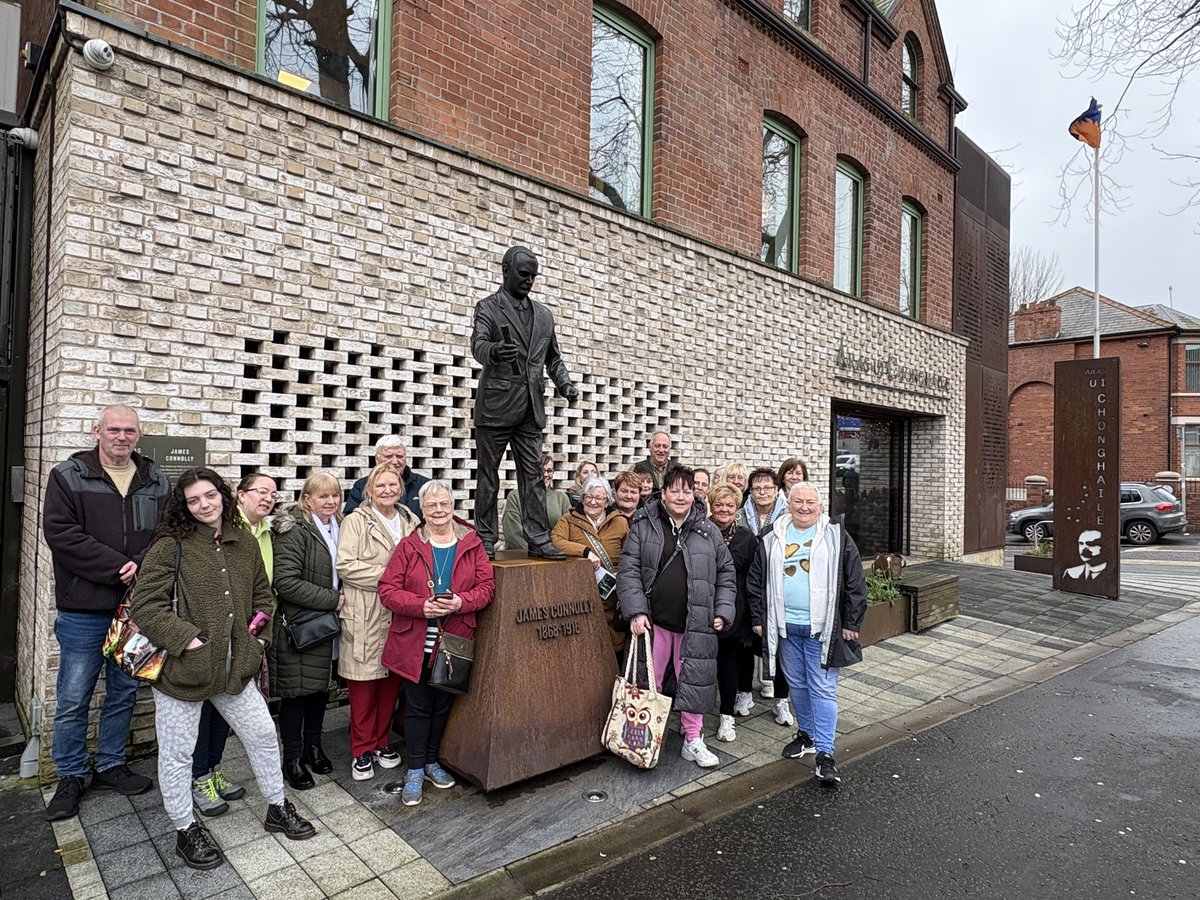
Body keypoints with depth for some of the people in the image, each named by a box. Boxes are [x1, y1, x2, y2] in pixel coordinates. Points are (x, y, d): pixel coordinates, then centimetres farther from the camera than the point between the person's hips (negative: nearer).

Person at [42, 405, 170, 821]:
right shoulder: (68, 476, -3)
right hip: (84, 611, -3)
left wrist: (143, 566, -17)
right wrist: (120, 567, -18)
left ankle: (110, 766, 32)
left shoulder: (156, 481, 5)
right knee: (73, 700, 8)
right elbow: (61, 533, -13)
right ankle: (70, 777, 26)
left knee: (124, 693, 15)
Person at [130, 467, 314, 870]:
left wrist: (258, 637, 6)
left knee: (263, 733, 13)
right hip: (182, 667, -5)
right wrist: (189, 639, -20)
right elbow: (145, 607, -16)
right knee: (177, 752, 10)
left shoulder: (245, 543, 4)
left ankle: (278, 809, 32)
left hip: (233, 666, 5)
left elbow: (261, 595, 15)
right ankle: (185, 830, 32)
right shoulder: (171, 546, -12)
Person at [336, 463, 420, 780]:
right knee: (364, 684, 3)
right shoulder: (356, 522, -5)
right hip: (365, 617, -4)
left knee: (392, 680, 12)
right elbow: (346, 565, -14)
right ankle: (362, 751, 19)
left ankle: (382, 742, 29)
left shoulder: (410, 521, 10)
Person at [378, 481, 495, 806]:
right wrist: (422, 606, -22)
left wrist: (461, 602, -20)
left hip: (454, 642, 2)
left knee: (444, 704, 16)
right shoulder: (409, 546, -4)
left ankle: (432, 761, 35)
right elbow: (387, 589, -8)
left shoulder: (472, 544, 0)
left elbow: (487, 586, -2)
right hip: (415, 643, -2)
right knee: (418, 706, 8)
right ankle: (415, 770, 24)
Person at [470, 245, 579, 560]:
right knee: (488, 475, 3)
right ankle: (486, 540, 11)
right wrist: (493, 351, -40)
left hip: (531, 409, 4)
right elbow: (478, 345, -17)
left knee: (534, 476, 4)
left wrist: (565, 384, 3)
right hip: (495, 406, -4)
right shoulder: (488, 307, 1)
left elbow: (554, 359, 22)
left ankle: (538, 539, 8)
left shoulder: (543, 315, 17)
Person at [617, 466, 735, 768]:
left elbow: (726, 574, 11)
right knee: (649, 682, 10)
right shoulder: (643, 526, 0)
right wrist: (636, 611, -12)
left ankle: (693, 741, 28)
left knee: (694, 682, 10)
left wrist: (723, 611, 2)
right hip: (653, 620, -1)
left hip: (695, 624, 2)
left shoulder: (709, 531, 6)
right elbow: (628, 570, -4)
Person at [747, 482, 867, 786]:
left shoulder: (837, 537, -2)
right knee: (797, 684, 16)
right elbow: (755, 580, 10)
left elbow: (855, 583, -2)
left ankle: (825, 752, 5)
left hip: (822, 629, -3)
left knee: (823, 689, -2)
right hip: (786, 627, 3)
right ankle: (806, 734, 35)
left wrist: (851, 623, -4)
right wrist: (759, 618, 6)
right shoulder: (771, 540, 5)